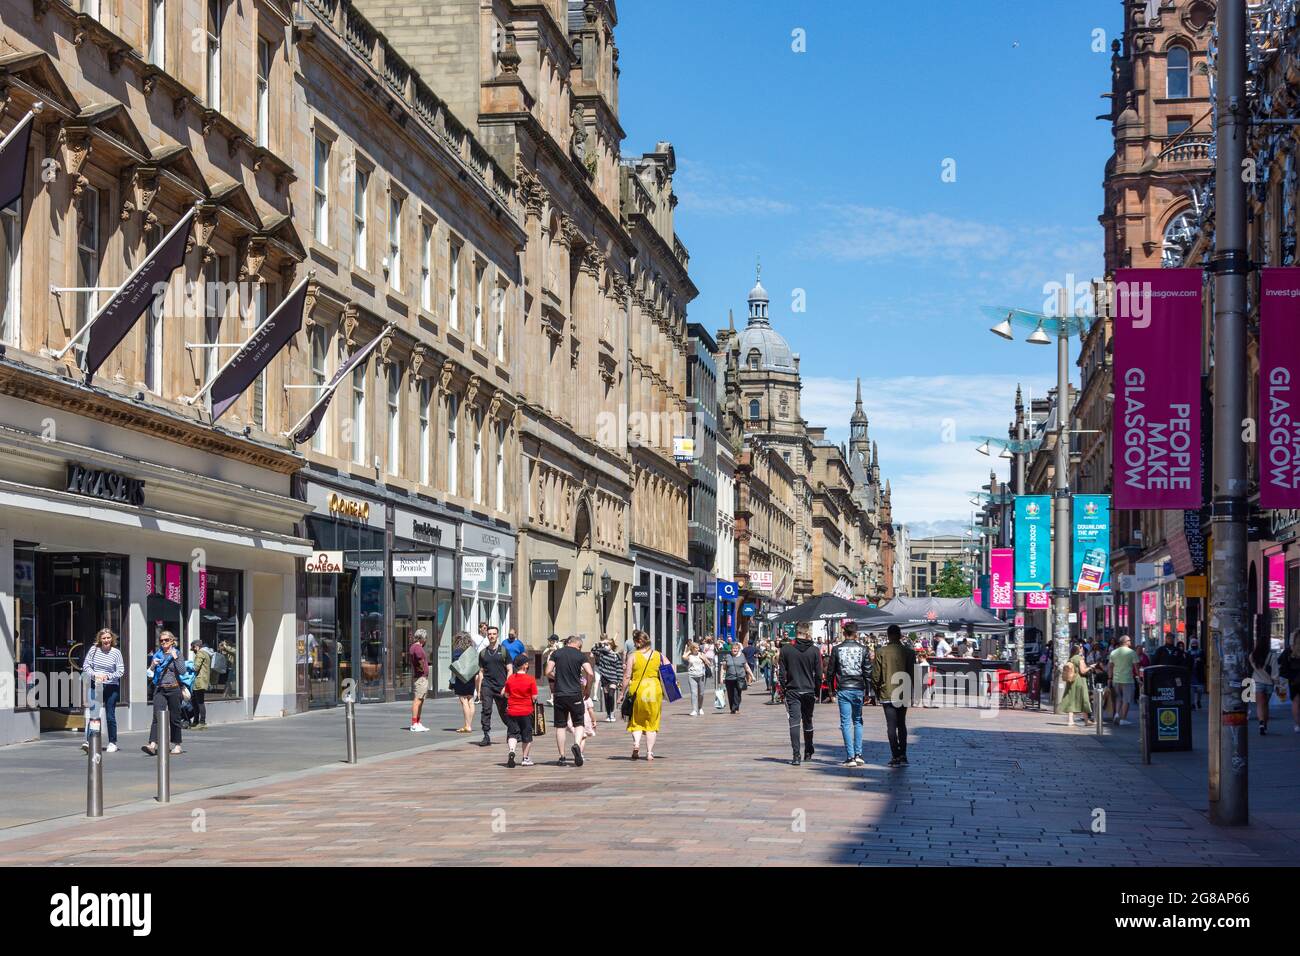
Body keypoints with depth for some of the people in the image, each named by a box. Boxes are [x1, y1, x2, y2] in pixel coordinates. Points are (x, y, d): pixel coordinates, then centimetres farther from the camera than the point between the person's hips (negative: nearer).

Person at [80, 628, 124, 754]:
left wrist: (108, 676, -19)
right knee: (93, 713, -10)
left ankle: (112, 743, 14)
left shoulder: (116, 653, -2)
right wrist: (95, 674, -13)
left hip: (111, 688, -1)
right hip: (96, 687, 1)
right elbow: (86, 666, 4)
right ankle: (89, 741, -13)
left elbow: (120, 671, -3)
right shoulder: (94, 650, 2)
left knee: (110, 716, 3)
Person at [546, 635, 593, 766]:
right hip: (575, 695, -2)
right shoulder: (580, 655, -1)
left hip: (559, 695, 2)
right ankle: (577, 744, -19)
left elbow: (548, 672, -2)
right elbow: (590, 674, -9)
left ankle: (562, 757, 6)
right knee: (579, 724, 9)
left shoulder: (556, 653, 4)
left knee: (560, 726, 8)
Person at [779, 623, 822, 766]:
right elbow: (818, 674, -1)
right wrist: (817, 691, 9)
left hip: (792, 691, -1)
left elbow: (782, 672, -1)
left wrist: (784, 688, 9)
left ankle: (796, 755, -15)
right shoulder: (814, 650, -3)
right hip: (809, 692, 1)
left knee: (794, 722, -4)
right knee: (808, 722, 17)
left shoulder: (786, 650, -3)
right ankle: (808, 753, 28)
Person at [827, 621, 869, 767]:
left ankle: (850, 757, -4)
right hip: (859, 689, 1)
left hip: (843, 689, -1)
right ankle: (858, 754, 8)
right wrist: (867, 691, 8)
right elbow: (868, 671, 1)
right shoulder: (862, 648, 0)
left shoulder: (837, 649, -1)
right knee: (858, 721, 14)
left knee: (846, 723, 1)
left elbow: (831, 671, 2)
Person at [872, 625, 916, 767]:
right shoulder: (908, 652, -2)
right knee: (902, 724, 15)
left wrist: (877, 691, 9)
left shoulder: (881, 652, -9)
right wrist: (909, 691, 10)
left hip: (887, 694, -3)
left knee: (891, 726, 0)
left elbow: (876, 675, -7)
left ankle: (896, 756, -4)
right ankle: (903, 755, 12)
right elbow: (912, 673, -1)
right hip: (904, 694, 3)